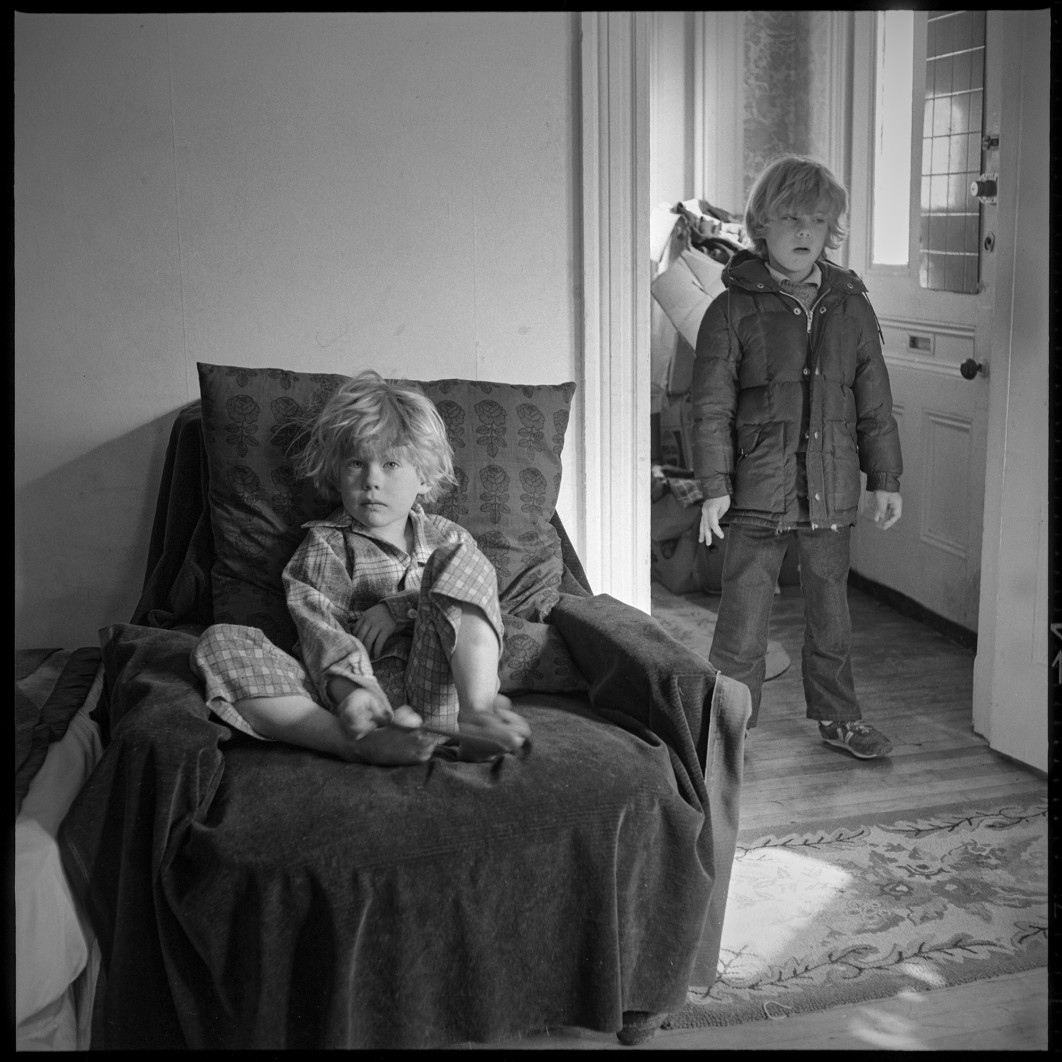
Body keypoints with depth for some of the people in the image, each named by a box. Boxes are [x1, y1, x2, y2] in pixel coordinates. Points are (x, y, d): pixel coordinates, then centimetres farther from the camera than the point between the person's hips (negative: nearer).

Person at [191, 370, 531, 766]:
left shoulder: (447, 538, 23)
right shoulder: (323, 544, 15)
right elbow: (319, 629, -4)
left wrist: (397, 609, -10)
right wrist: (351, 688, -25)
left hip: (436, 694, 0)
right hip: (354, 692, 0)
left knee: (456, 561, -14)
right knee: (218, 643, -21)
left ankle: (475, 716, -34)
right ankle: (364, 743, -42)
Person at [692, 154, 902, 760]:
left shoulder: (852, 307, 7)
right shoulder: (732, 310, -4)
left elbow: (875, 404, 11)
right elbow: (713, 407, -6)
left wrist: (886, 478, 10)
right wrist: (715, 486, -11)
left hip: (832, 495, 4)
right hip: (759, 497, -3)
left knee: (832, 617, 17)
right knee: (743, 620, 2)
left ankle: (838, 717, 34)